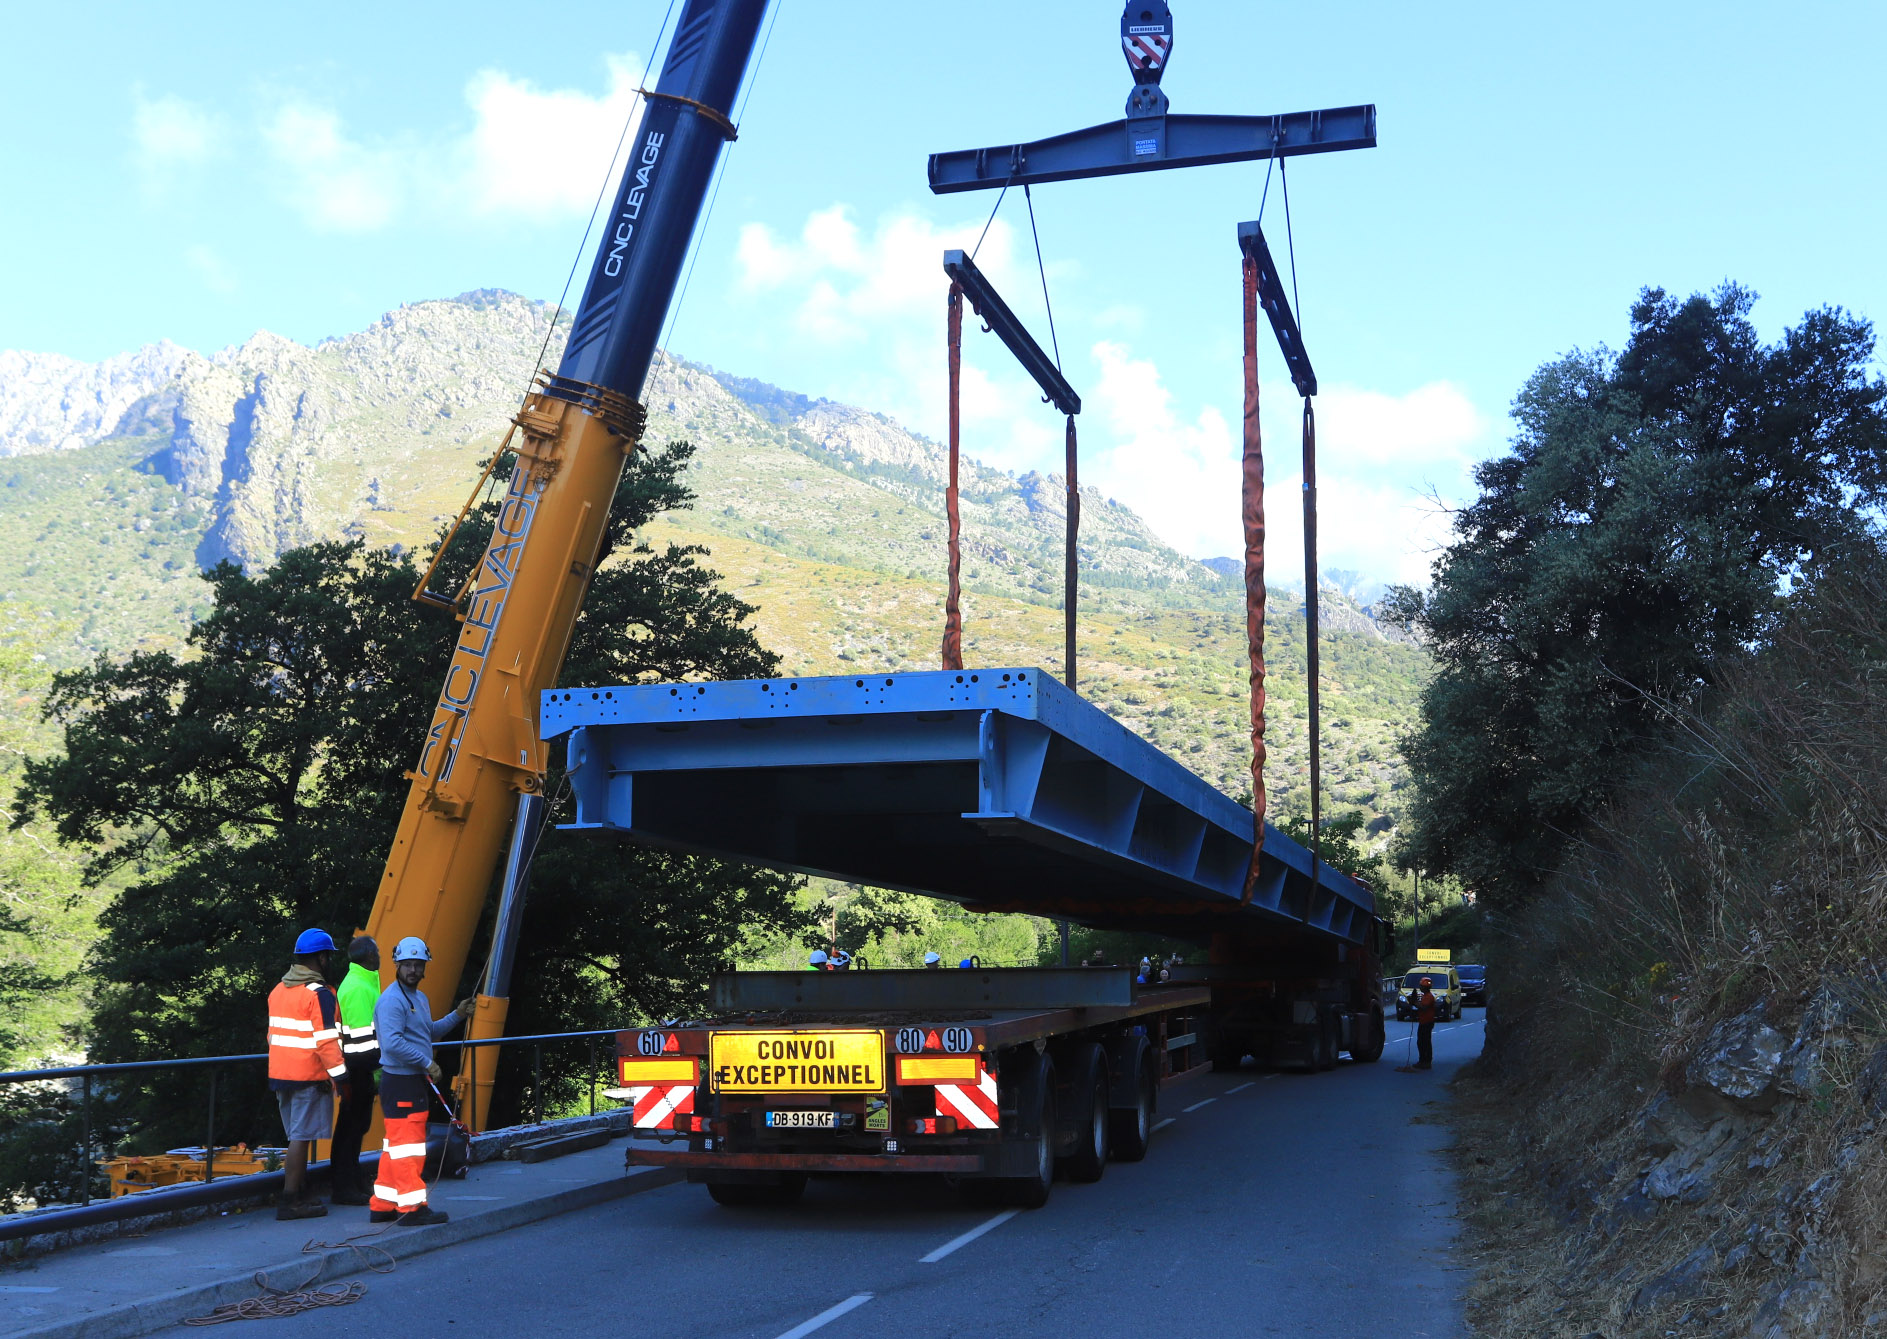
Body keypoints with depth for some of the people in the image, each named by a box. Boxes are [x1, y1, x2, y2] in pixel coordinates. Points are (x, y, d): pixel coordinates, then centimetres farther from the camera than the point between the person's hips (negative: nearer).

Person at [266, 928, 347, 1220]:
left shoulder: (278, 990, 13)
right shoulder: (319, 994, -14)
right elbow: (326, 1041, -18)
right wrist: (341, 1077, -14)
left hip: (280, 1075, 9)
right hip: (309, 1077, -8)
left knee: (297, 1136, 16)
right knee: (301, 1138, -6)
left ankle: (301, 1194, 24)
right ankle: (289, 1201, -6)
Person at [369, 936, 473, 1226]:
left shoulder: (420, 998, 17)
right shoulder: (392, 1000, -15)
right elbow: (392, 1043, -25)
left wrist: (457, 1016, 18)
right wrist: (427, 1063, -20)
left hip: (416, 1082, 10)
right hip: (400, 1083, -10)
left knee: (395, 1144, 14)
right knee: (407, 1142, -8)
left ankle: (382, 1205, 20)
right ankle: (412, 1207, -6)